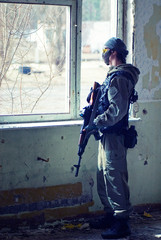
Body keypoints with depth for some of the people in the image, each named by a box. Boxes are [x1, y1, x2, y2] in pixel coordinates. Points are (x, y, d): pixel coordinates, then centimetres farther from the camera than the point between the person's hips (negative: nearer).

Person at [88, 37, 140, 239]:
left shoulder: (119, 78, -17)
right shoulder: (114, 75, 17)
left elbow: (118, 109, -24)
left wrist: (96, 122, -19)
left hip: (114, 137, -11)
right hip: (108, 135, 11)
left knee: (115, 178, -7)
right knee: (104, 177, 17)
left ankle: (122, 223, -2)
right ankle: (111, 215, 27)